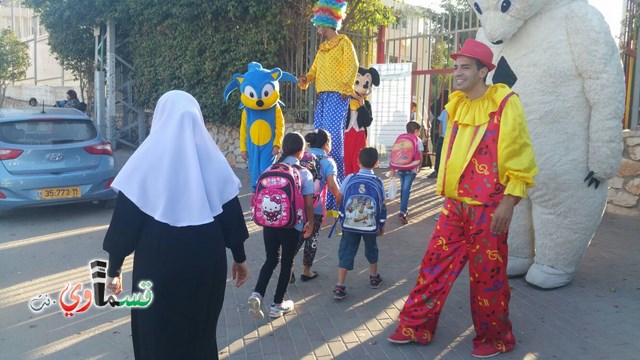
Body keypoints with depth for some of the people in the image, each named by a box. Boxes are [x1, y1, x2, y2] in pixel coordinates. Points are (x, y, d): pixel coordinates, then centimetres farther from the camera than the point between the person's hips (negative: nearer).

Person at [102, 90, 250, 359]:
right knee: (200, 333, 20)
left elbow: (124, 219, -7)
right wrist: (239, 257, 15)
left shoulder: (146, 159, -8)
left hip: (158, 264, -2)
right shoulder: (212, 158, -1)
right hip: (207, 263, 3)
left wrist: (114, 268, 3)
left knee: (158, 336, 14)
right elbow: (231, 213, 4)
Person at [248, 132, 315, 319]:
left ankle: (257, 294, -1)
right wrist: (310, 223, 7)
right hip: (292, 225, -3)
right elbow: (309, 204, -8)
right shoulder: (304, 173, -7)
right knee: (287, 263, 12)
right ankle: (277, 304, 21)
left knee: (271, 259, 18)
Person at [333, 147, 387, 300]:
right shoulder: (378, 182, -6)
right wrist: (382, 225, 12)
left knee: (346, 252, 5)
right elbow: (382, 206, -1)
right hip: (370, 225, 1)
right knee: (371, 250, 23)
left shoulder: (349, 178, -8)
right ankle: (374, 277, 41)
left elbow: (339, 199, -1)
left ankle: (339, 287, -1)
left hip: (350, 224, -1)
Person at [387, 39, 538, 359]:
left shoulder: (505, 103, -10)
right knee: (436, 263, 9)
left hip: (488, 208, -6)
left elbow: (520, 158, -12)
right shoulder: (458, 105, 11)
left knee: (487, 275, 5)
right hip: (455, 204, 6)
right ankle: (415, 327, 21)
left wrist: (508, 202, -17)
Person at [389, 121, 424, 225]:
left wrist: (393, 168, 9)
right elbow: (420, 156, -3)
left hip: (400, 167, 4)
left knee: (403, 188, 19)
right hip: (411, 169, -4)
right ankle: (402, 212, -17)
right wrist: (419, 166, 14)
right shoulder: (418, 141, 2)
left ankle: (405, 209, 29)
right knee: (406, 189, -7)